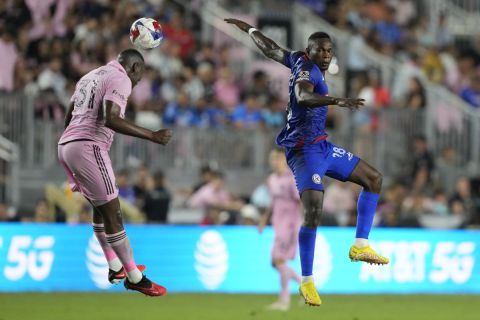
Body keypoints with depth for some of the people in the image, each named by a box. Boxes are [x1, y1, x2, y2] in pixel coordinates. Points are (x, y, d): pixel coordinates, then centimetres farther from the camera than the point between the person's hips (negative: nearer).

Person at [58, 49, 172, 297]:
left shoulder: (90, 76, 23)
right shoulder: (120, 79, -6)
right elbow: (110, 119, -21)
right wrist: (152, 136, -19)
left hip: (66, 145, 10)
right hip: (88, 147, -10)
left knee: (100, 208, 23)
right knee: (112, 213, -5)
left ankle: (115, 267, 30)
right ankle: (133, 278, -1)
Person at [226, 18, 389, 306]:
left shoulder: (301, 62, 12)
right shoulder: (306, 68, -13)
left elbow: (270, 48, 27)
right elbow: (302, 96, -37)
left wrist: (248, 28, 45)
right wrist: (336, 101, -51)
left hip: (322, 146, 11)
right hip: (305, 149, -11)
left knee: (373, 179, 16)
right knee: (314, 212, -22)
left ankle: (360, 246, 11)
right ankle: (307, 282, -13)